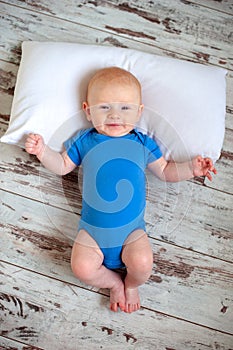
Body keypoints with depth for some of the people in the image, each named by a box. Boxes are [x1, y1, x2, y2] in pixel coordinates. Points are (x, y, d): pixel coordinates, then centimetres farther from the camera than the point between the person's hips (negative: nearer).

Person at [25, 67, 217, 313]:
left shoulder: (143, 144, 3)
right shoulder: (84, 142, 2)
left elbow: (165, 172, 13)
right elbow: (62, 166, 13)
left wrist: (191, 168, -2)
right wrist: (42, 150, -2)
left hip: (132, 228, 0)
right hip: (91, 229, 1)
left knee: (142, 263, -22)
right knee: (82, 267, -18)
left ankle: (131, 284, 16)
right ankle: (114, 282, 16)